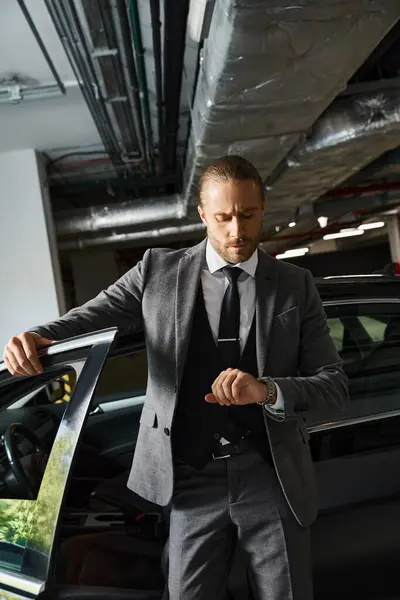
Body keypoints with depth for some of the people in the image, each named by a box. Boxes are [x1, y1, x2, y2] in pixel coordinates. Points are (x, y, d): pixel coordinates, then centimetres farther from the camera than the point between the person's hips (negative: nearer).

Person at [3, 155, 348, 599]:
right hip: (193, 480, 0)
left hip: (273, 479, 1)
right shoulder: (158, 271, 2)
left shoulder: (296, 286, 3)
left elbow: (335, 386, -1)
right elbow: (87, 320, -1)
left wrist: (268, 390, -21)